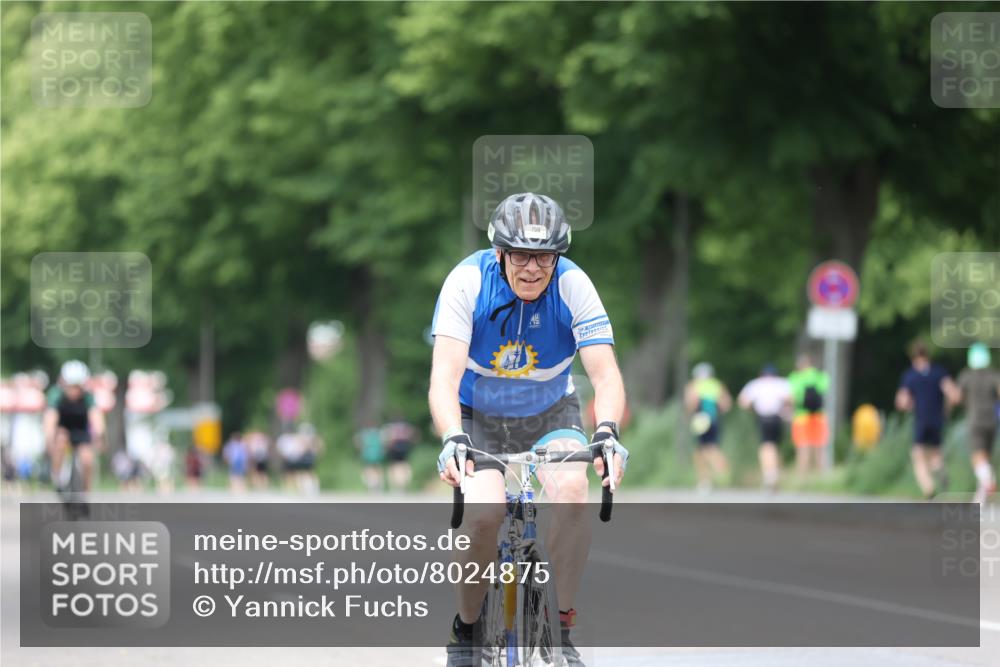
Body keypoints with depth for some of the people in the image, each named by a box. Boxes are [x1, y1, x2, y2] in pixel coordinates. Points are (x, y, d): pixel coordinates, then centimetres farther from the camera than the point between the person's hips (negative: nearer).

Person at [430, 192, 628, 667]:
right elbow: (444, 377, -32)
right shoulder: (468, 282, -24)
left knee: (571, 490, -30)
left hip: (550, 414, 1)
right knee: (484, 515, -27)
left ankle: (561, 628, -15)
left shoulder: (572, 285, -21)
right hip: (479, 417, -1)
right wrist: (452, 441, -50)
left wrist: (607, 433, -47)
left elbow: (606, 374, -27)